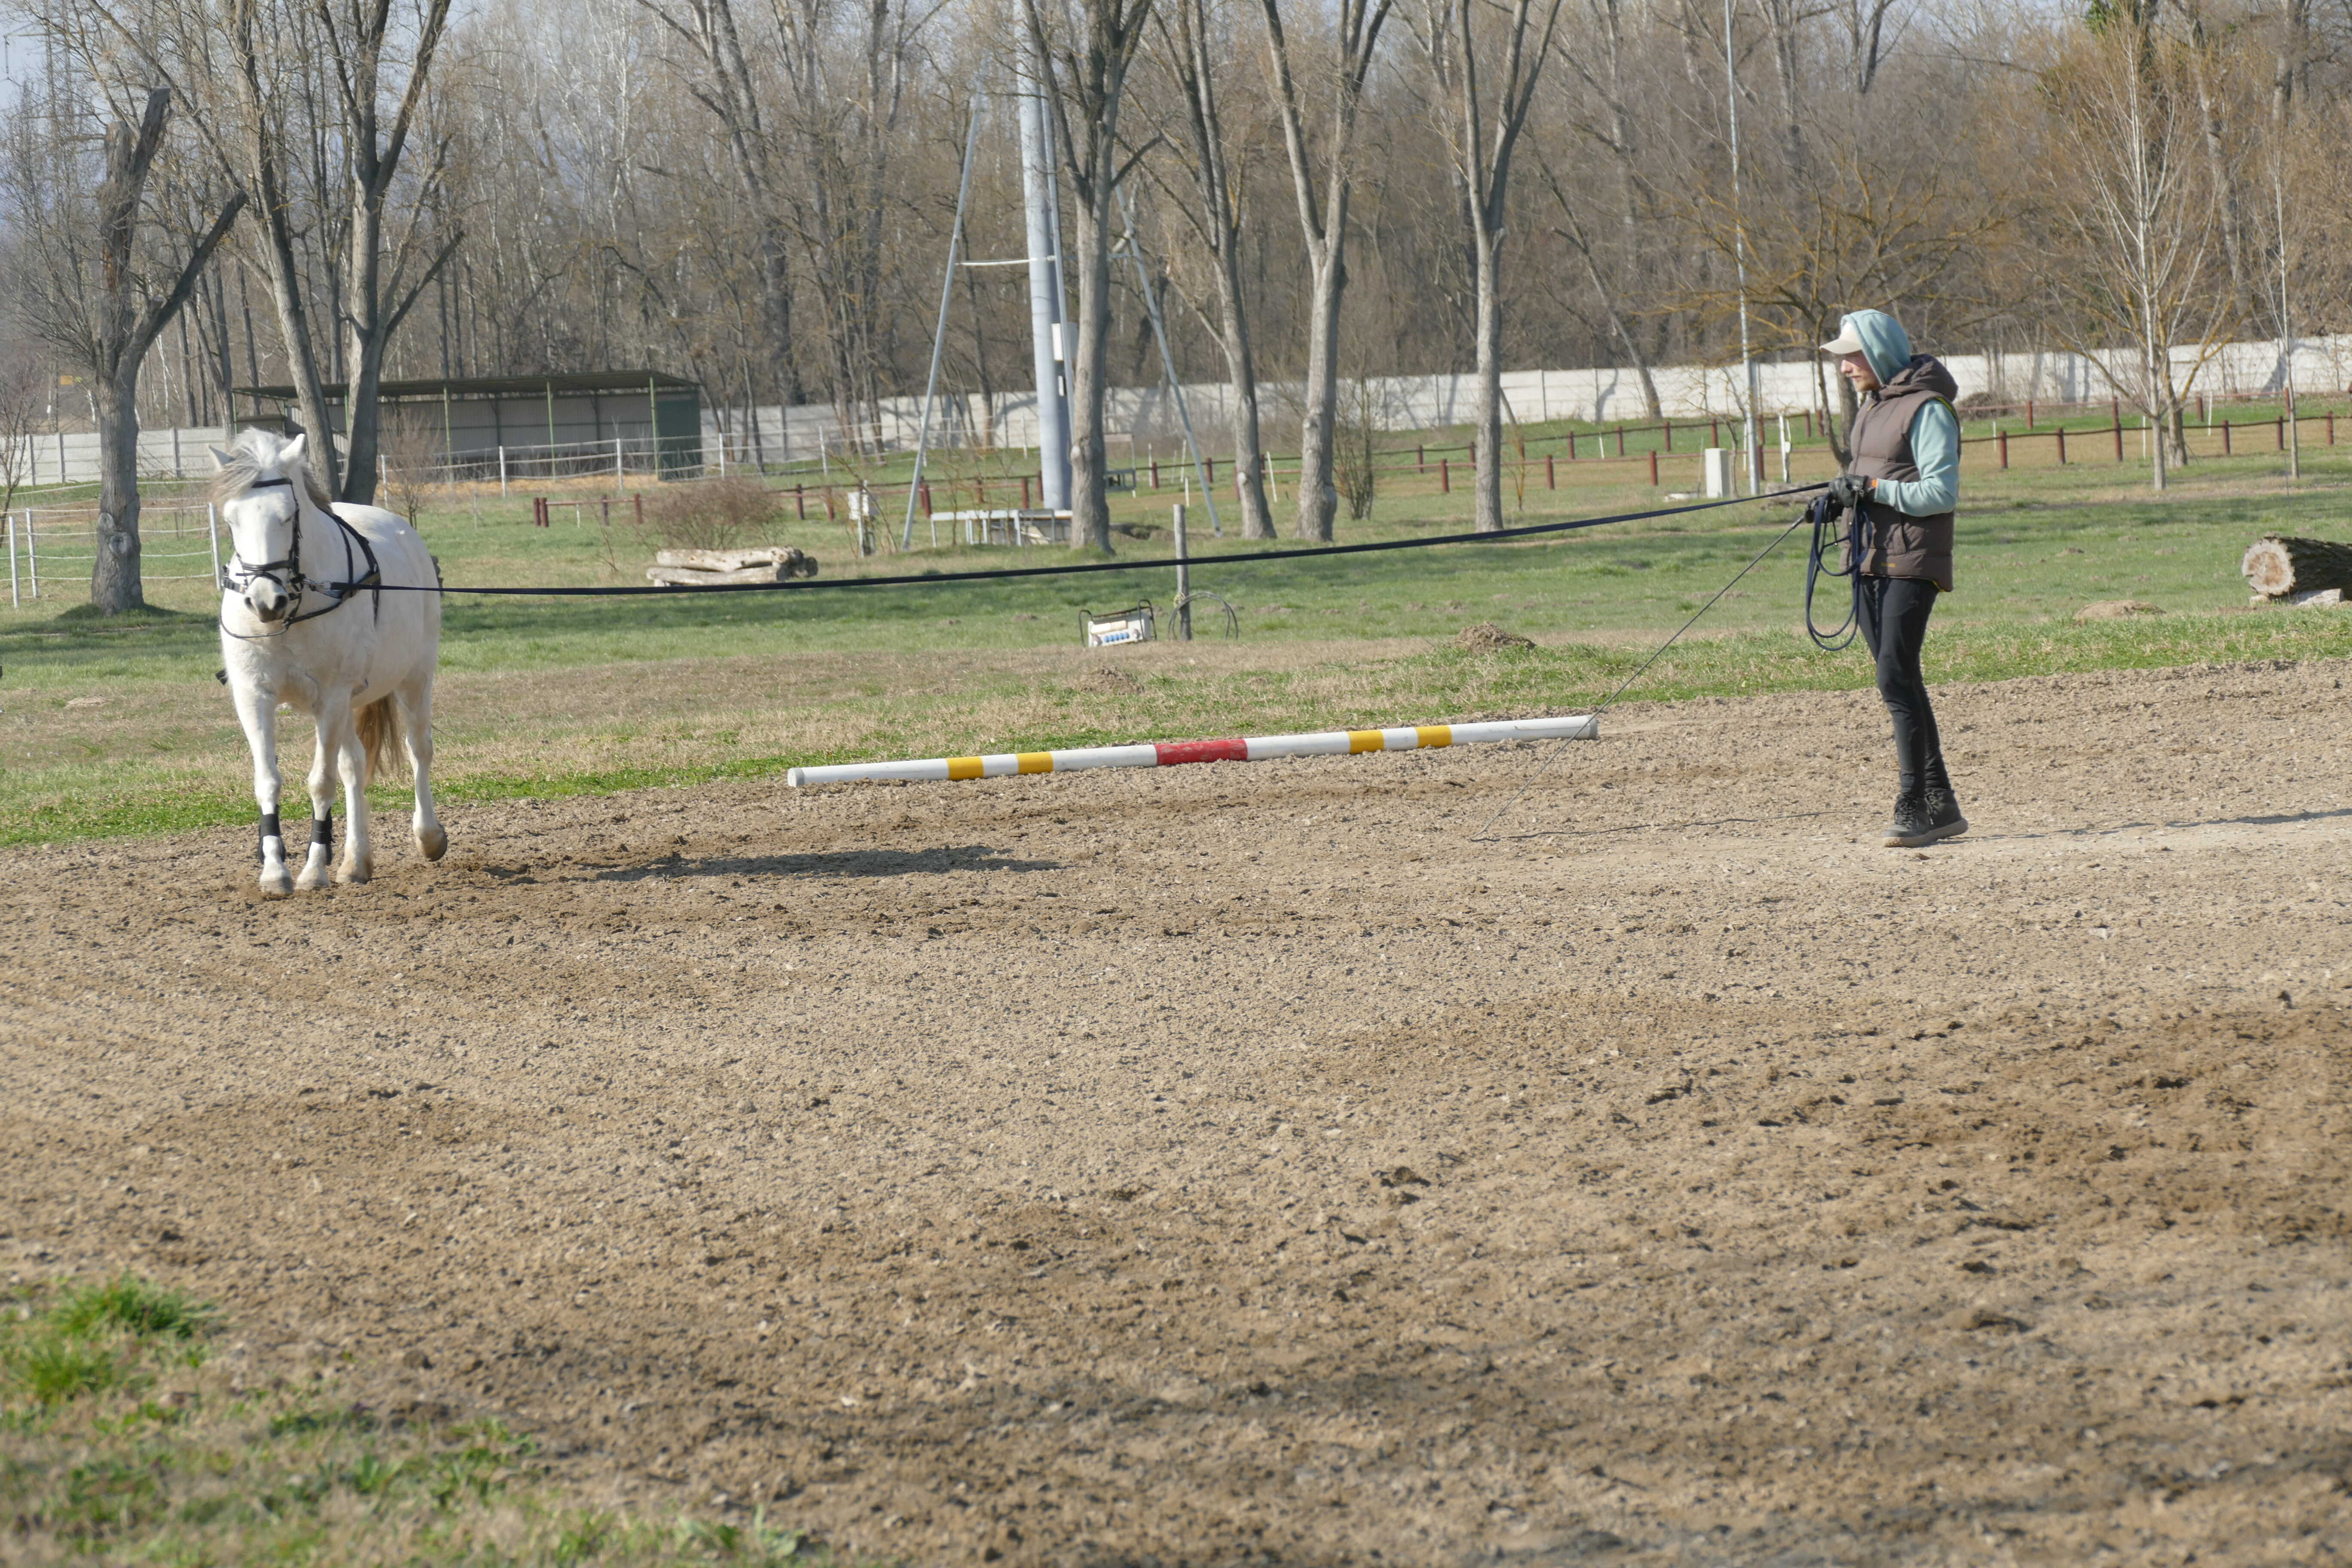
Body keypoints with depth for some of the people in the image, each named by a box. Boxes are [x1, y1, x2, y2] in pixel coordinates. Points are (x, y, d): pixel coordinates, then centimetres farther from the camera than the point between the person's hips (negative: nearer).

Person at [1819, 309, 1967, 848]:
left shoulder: (1927, 409, -12)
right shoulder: (1873, 405, 16)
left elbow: (1941, 493, -17)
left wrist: (1872, 489, -21)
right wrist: (1844, 494, 5)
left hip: (1913, 560, -9)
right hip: (1870, 558, 9)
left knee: (1896, 677, -14)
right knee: (1898, 681, 8)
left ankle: (1914, 807, -12)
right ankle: (1940, 806, 12)